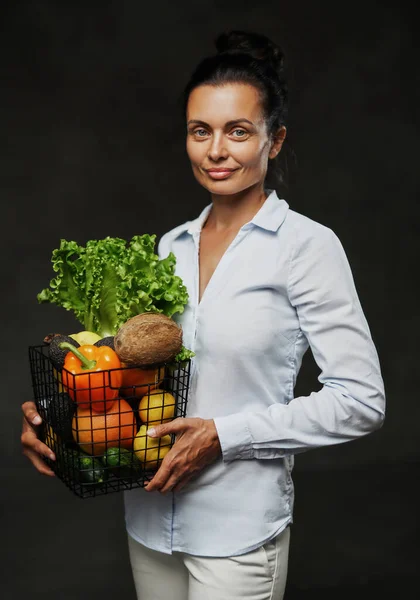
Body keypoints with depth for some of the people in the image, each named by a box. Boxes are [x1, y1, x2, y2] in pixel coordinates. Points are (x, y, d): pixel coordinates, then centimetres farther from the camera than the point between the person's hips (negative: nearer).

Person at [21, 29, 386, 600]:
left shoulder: (307, 245, -12)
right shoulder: (171, 246, 5)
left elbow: (362, 400, -14)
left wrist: (225, 435, -19)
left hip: (239, 528, -5)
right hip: (150, 519, 6)